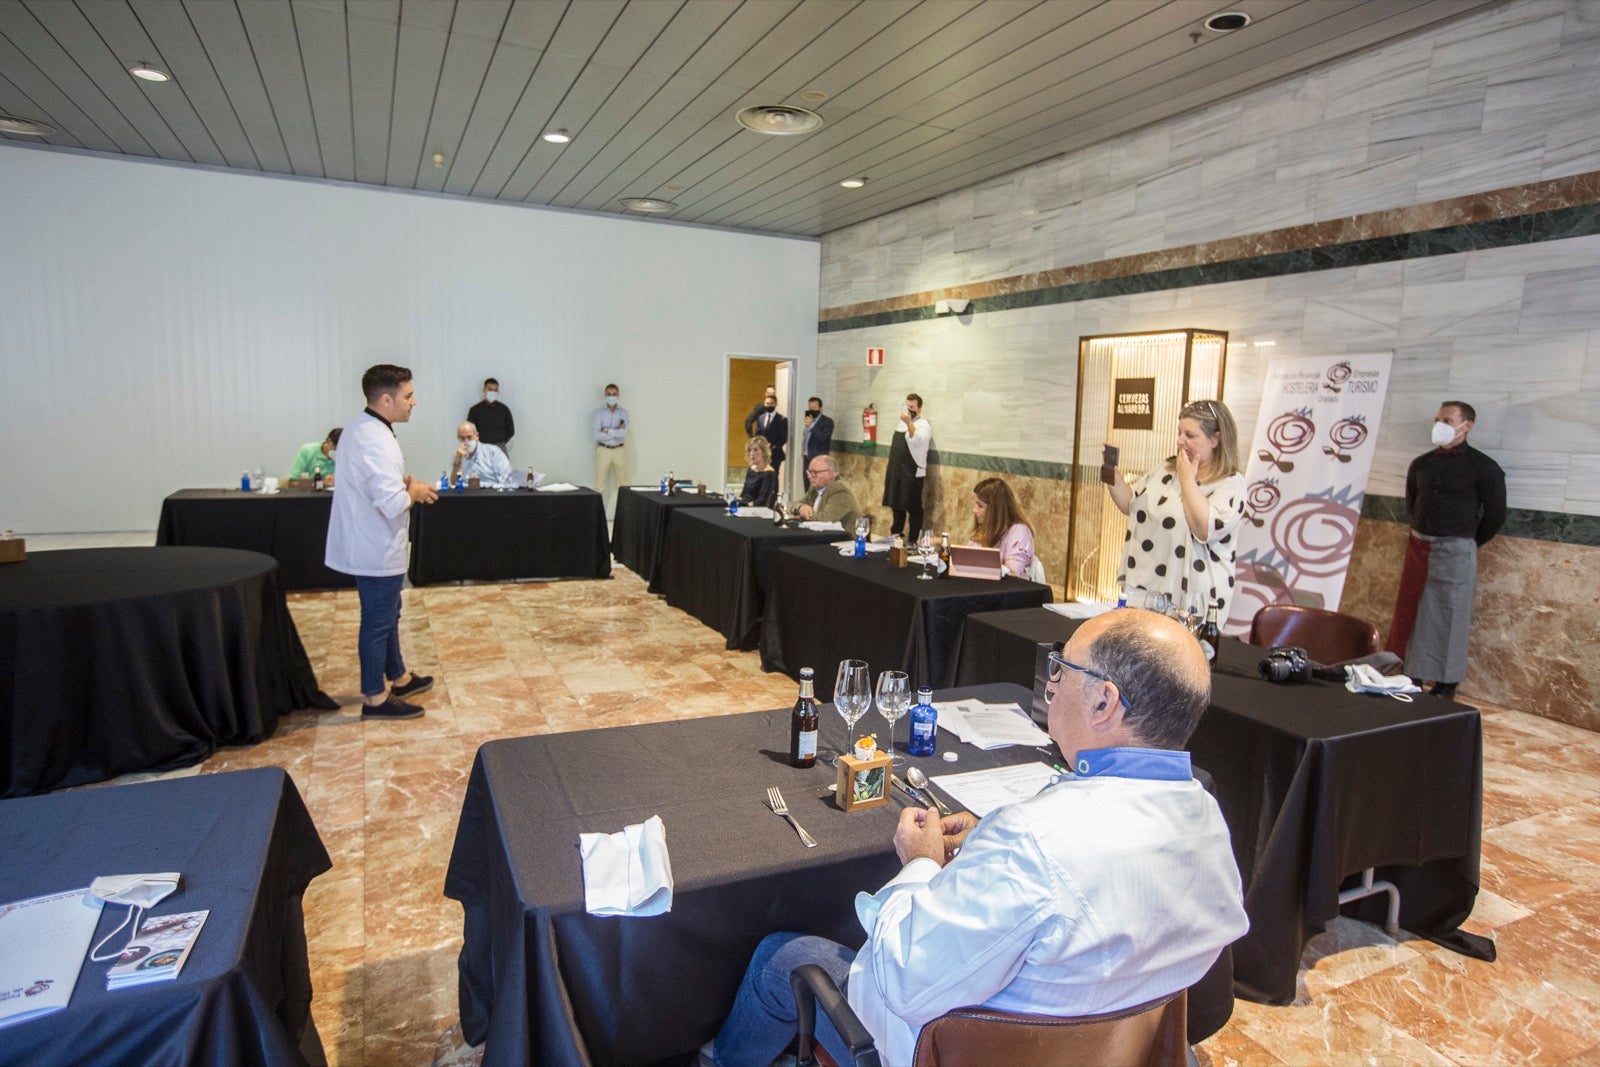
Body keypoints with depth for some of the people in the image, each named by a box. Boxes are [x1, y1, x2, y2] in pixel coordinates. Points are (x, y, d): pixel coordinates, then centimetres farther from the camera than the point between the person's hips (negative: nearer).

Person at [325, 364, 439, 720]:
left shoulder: (360, 428, 8)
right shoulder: (377, 441, -25)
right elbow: (392, 503, -34)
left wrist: (403, 481, 6)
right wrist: (414, 491, -14)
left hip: (367, 544, 10)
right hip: (378, 549, -10)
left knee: (387, 615, 22)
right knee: (378, 623, 3)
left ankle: (398, 678, 38)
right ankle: (375, 698, 16)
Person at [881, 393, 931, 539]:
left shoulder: (923, 425, -10)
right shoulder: (902, 423, 16)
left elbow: (916, 440, -32)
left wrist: (909, 423, -44)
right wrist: (889, 470, 20)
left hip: (913, 474, -8)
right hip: (896, 473, 8)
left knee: (914, 509, -2)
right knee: (896, 505, 16)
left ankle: (912, 542, 5)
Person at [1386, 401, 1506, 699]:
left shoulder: (1483, 468, -7)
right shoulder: (1421, 464, 7)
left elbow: (1496, 515, -3)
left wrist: (1467, 543, 5)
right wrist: (1424, 534, 17)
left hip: (1455, 553, -5)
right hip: (1418, 547, 5)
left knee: (1448, 618, 1)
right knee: (1410, 613, 8)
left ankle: (1446, 684, 12)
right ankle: (1411, 673, 19)